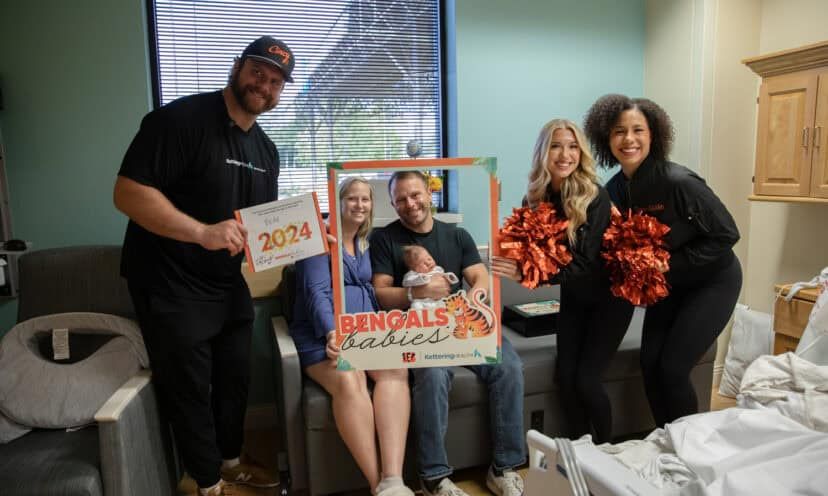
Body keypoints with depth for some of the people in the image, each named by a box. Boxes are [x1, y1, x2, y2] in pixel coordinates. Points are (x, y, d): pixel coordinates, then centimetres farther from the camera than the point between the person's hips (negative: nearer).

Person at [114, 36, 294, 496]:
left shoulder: (266, 150, 7)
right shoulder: (181, 119, -18)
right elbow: (128, 193, -24)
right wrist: (204, 232, -32)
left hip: (229, 284, 8)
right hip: (171, 285, -7)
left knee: (236, 379, 19)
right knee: (189, 388, 7)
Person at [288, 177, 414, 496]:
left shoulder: (369, 242, 20)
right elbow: (316, 291, -9)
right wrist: (332, 332, -26)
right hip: (322, 333, -4)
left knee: (396, 371, -29)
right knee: (348, 382, -35)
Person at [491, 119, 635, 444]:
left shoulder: (595, 197, -24)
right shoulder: (534, 199, -9)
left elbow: (586, 263, -29)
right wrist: (511, 259, -26)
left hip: (609, 296, -4)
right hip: (573, 297, 4)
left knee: (587, 378, -9)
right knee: (565, 375, -4)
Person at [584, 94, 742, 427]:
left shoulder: (678, 182, -27)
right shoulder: (616, 189, -8)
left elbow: (726, 234, -19)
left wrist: (673, 264, -24)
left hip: (712, 282, -6)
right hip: (668, 284, 6)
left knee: (673, 368, -8)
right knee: (649, 364, 2)